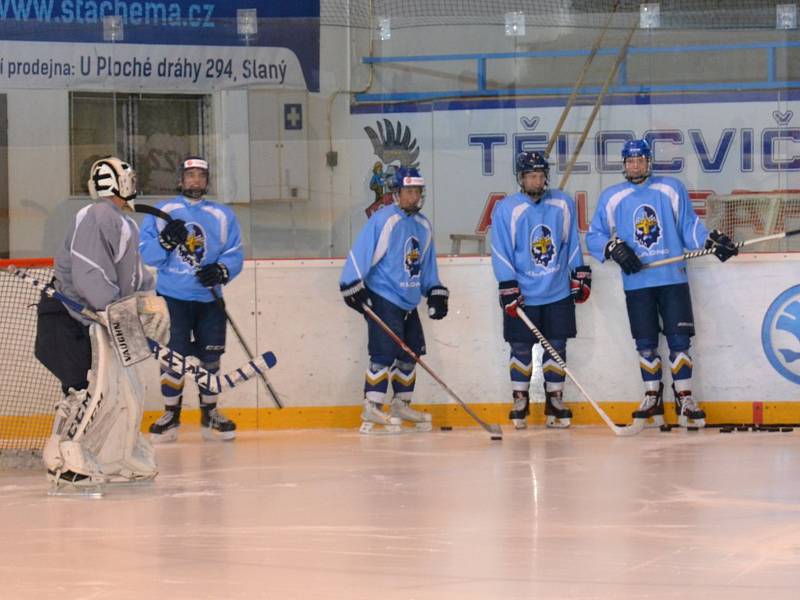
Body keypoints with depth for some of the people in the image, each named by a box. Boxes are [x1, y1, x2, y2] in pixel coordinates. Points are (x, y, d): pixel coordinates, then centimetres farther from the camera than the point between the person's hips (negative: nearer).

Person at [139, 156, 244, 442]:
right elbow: (146, 255, 0)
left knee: (209, 357, 5)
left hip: (209, 300, 2)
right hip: (172, 297, -2)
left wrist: (222, 271, -18)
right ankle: (171, 414, 7)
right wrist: (165, 241, -20)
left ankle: (210, 414, 18)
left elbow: (235, 255, 3)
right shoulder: (161, 212, 4)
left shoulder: (223, 215, 8)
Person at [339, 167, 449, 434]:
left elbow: (428, 264, 22)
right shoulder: (383, 220, -13)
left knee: (411, 351, 13)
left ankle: (401, 405, 24)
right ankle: (371, 410, -14)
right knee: (385, 351, -16)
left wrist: (436, 293, 16)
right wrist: (353, 288, -21)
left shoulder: (423, 226, 12)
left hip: (408, 301, 9)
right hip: (382, 298, -9)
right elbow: (359, 254, -17)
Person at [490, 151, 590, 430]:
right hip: (522, 296, -2)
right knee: (521, 350, 3)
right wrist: (508, 288, -13)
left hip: (558, 293, 2)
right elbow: (501, 253, -8)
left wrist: (580, 275, 9)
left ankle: (555, 404, 16)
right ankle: (520, 405, 13)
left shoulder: (563, 203, 3)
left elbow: (572, 242, 11)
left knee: (557, 347, 6)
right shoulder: (506, 209, -7)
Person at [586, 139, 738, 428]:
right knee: (646, 344, 4)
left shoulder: (671, 189, 6)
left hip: (673, 278, -1)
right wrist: (615, 248, -9)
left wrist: (712, 241, -9)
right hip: (636, 282, 1)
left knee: (679, 340, -4)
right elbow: (594, 237, 8)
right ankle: (652, 400, 15)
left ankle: (685, 400, 2)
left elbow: (689, 226, 7)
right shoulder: (611, 197, 8)